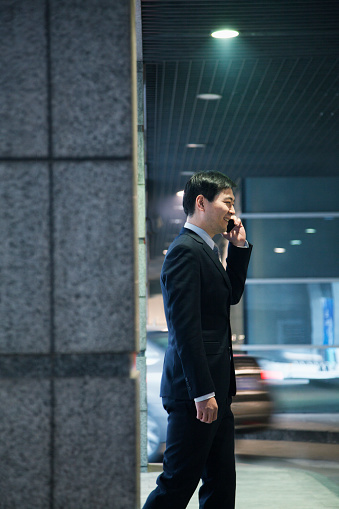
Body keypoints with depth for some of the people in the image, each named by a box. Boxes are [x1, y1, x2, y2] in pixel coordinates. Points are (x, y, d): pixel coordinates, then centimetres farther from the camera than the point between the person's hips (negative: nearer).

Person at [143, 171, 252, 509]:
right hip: (193, 392, -10)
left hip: (214, 390, 10)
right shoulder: (185, 250, -14)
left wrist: (239, 247, 14)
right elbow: (185, 327, -21)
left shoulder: (203, 250, 16)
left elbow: (231, 295, 27)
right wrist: (202, 393, -23)